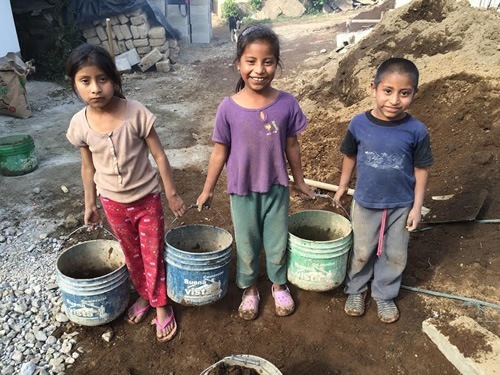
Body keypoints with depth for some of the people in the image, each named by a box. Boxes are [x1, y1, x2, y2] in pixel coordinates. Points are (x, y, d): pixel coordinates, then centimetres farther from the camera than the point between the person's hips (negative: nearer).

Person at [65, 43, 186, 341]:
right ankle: (144, 295, 45)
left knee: (153, 254, 10)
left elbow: (159, 155, -13)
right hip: (113, 202, 3)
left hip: (147, 198, -3)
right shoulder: (80, 124, -11)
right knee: (132, 254, 21)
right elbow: (88, 167, 3)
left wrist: (171, 193, -8)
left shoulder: (136, 113, -21)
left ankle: (161, 305, 31)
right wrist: (90, 203, 10)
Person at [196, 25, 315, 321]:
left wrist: (300, 181, 10)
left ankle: (279, 285, 46)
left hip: (277, 188, 1)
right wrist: (208, 189, 2)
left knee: (277, 243, 19)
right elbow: (220, 151, -5)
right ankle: (250, 290, 43)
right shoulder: (229, 107, -15)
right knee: (247, 245, 18)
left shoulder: (287, 103, -12)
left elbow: (291, 145, 0)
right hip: (243, 191, -1)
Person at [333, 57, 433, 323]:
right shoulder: (359, 124, -15)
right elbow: (350, 156, 0)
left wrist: (417, 206, -4)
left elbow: (421, 170, -6)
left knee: (395, 255, 17)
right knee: (362, 252, 17)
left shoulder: (416, 130, -16)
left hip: (401, 206, 1)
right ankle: (356, 289, 41)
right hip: (365, 203, 0)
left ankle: (384, 295, 40)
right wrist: (342, 187, 9)